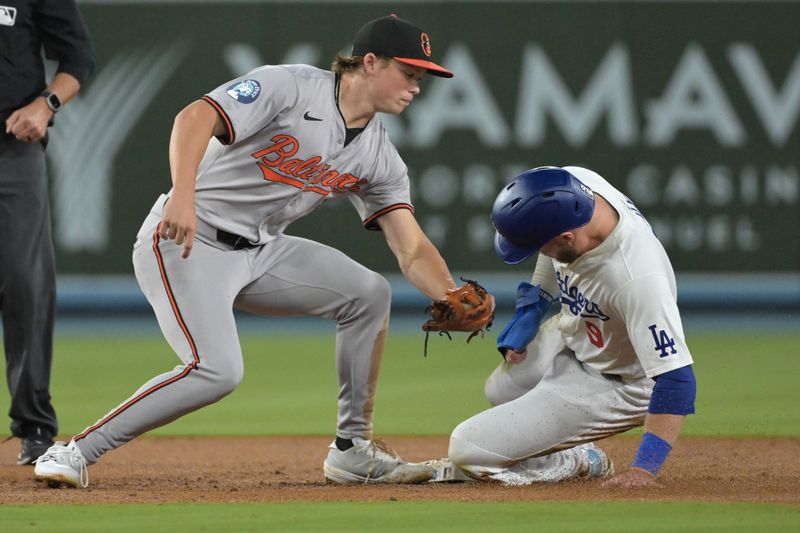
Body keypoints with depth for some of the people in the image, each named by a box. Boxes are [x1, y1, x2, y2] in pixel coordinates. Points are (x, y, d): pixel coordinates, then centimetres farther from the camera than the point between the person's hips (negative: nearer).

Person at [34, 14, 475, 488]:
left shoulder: (380, 158, 6)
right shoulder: (289, 88, -15)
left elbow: (413, 250, 2)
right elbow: (196, 117, -27)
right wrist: (183, 196, -43)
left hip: (258, 252, 8)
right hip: (186, 240, -8)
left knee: (368, 292, -1)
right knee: (217, 370, -25)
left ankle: (353, 450, 8)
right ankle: (75, 454, -18)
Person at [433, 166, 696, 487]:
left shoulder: (636, 279, -44)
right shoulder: (570, 185, -23)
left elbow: (676, 379, -41)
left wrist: (644, 469, -45)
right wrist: (530, 309, 7)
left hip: (614, 385, -9)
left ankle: (580, 462, 10)